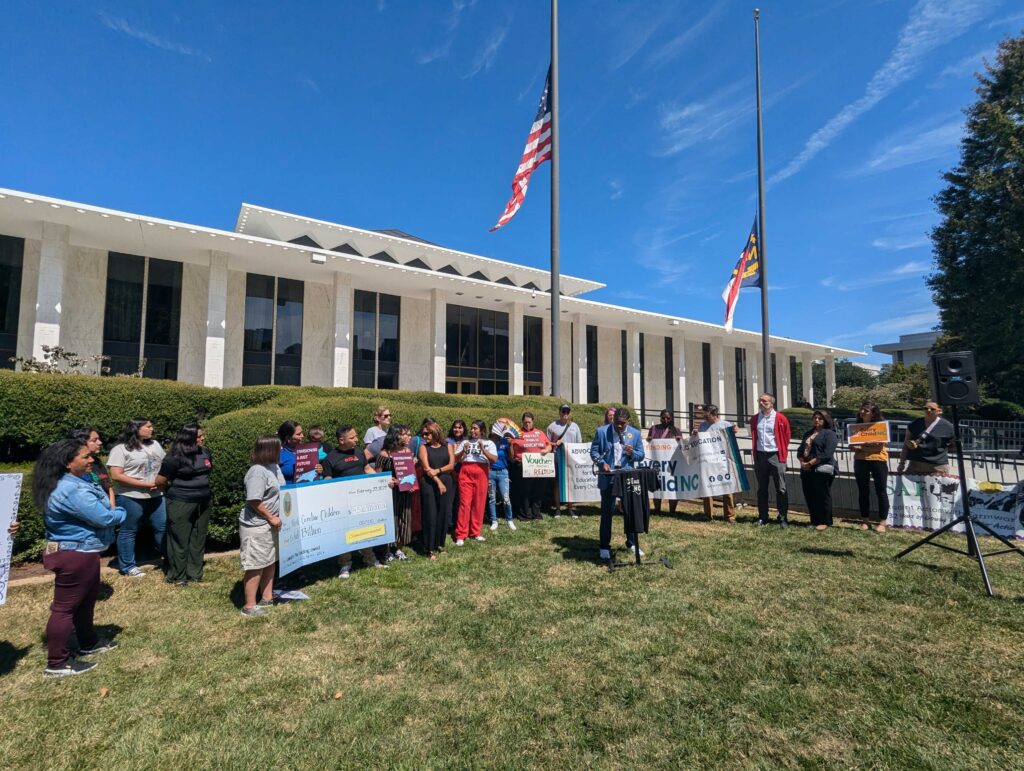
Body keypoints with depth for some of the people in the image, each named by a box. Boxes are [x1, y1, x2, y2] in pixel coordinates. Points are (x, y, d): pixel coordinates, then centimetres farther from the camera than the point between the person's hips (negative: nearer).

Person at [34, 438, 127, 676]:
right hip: (74, 556, -11)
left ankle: (89, 643, 39)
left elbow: (98, 508, 16)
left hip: (81, 552, 11)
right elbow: (104, 518, -26)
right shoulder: (73, 491, -28)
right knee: (65, 607, 2)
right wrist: (120, 512, -6)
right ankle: (57, 663, 14)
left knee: (86, 601, 23)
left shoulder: (77, 481, 6)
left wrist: (110, 508, -5)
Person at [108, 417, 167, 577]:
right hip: (130, 498, -6)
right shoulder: (120, 449, -10)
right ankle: (128, 566, 20)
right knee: (128, 531, 8)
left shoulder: (155, 444, 9)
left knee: (163, 526, 11)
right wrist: (145, 484, -18)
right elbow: (116, 475, -16)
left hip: (155, 495, 6)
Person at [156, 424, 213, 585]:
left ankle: (195, 572, 26)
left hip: (203, 503, 6)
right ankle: (177, 576, 19)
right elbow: (160, 481, -10)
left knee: (198, 539, 14)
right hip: (181, 504, -6)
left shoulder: (205, 452, 2)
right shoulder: (175, 457, -16)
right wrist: (174, 493, 6)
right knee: (180, 539, 5)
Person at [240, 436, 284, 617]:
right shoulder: (258, 472, -22)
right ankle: (249, 606, 12)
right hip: (256, 527, -10)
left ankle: (267, 598, 31)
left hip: (270, 525, 10)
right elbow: (254, 501, -25)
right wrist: (271, 517, -17)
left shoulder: (274, 466, 8)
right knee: (256, 566, -1)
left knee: (270, 561, 18)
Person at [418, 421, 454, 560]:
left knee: (444, 514, 5)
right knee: (430, 515, -3)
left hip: (446, 483, 3)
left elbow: (451, 465, 0)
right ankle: (430, 548, 4)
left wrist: (437, 471, -14)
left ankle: (440, 543, 21)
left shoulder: (447, 446, 6)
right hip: (429, 484, -2)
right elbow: (426, 467, -8)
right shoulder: (423, 447, 1)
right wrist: (438, 482, -14)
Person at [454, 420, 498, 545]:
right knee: (465, 503, -4)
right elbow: (456, 459, 10)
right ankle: (461, 535, 0)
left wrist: (483, 450, -16)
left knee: (479, 504, 3)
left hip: (481, 474, 0)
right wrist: (463, 451, -7)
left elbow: (494, 459, -5)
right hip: (466, 473, 0)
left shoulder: (488, 443, 7)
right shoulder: (464, 442, 11)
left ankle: (475, 533, 16)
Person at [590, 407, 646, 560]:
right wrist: (602, 463, -17)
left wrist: (632, 453, -17)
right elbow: (593, 451, -1)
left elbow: (641, 455, 5)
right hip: (608, 477, -2)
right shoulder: (602, 431, -4)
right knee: (607, 512, 3)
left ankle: (631, 543, 29)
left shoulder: (635, 433, 2)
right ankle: (605, 547, 14)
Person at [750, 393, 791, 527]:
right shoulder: (754, 419, 8)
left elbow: (786, 437, 3)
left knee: (781, 489, 0)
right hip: (760, 456, 4)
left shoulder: (781, 418, -3)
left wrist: (783, 454, 5)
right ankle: (762, 517, 17)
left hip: (776, 456, -4)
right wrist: (755, 454, 12)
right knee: (761, 489, 9)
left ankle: (783, 518, 9)